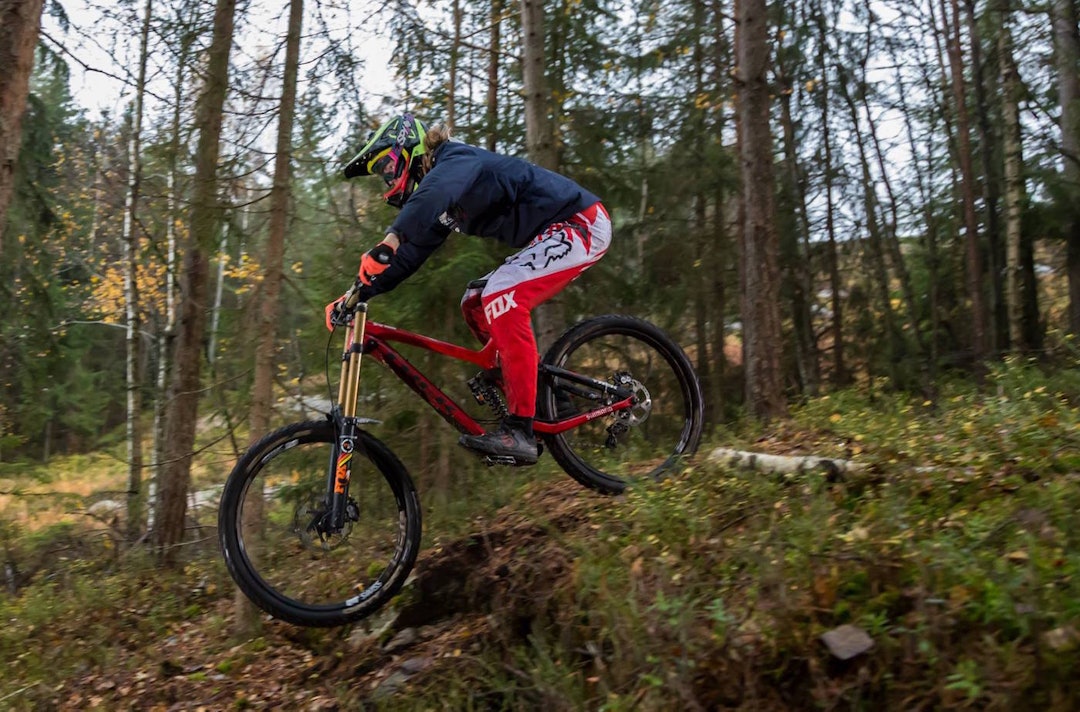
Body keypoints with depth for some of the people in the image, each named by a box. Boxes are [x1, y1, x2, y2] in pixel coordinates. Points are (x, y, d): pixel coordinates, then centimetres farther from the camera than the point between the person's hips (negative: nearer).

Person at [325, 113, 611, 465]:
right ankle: (536, 392, 12)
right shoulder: (441, 202, 14)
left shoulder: (458, 159, -14)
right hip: (555, 231, 10)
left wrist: (389, 241, -49)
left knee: (500, 296, -25)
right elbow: (413, 253, 13)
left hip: (582, 223, -10)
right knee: (476, 304, 5)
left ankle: (520, 430, -26)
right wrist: (358, 294, 5)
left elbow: (436, 190, -37)